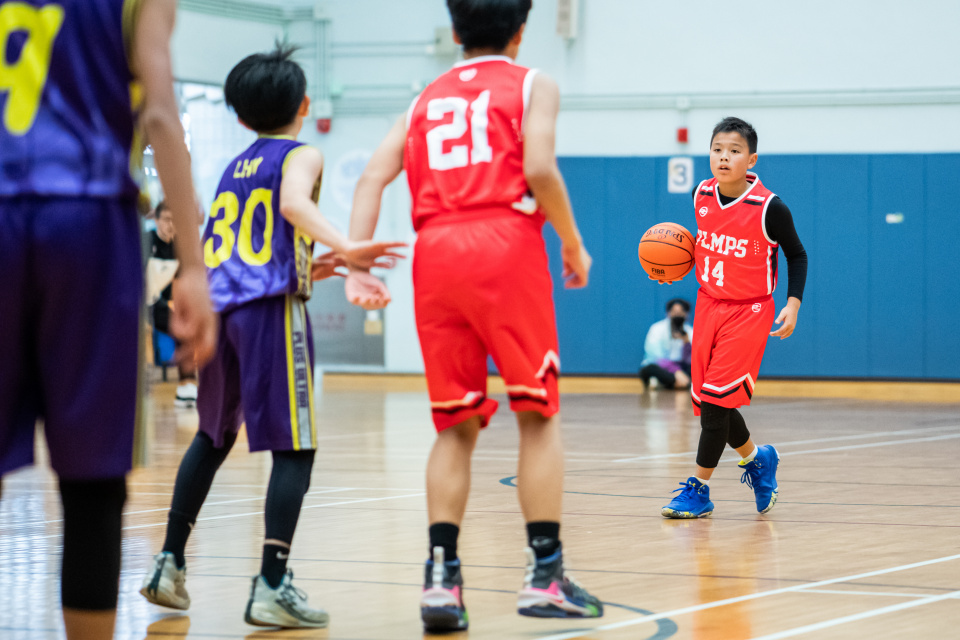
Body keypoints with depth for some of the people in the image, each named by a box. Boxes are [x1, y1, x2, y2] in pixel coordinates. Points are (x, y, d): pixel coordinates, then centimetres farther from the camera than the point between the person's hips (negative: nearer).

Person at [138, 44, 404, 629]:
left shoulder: (234, 169, 23)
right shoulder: (301, 156, 4)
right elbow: (295, 203, -20)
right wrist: (344, 247, -33)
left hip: (218, 306, 7)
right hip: (270, 306, -7)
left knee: (214, 437, 24)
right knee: (294, 448, -5)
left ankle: (169, 565, 27)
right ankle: (272, 587, -15)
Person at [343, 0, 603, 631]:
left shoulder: (426, 99, 23)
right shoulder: (531, 85, 10)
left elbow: (372, 180, 9)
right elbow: (540, 170, -7)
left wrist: (357, 267, 3)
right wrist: (574, 246, 5)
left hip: (435, 251, 4)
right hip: (506, 246, -4)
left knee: (456, 425, 8)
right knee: (539, 413, 3)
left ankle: (441, 579, -2)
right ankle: (545, 575, -2)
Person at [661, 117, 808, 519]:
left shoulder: (769, 209, -17)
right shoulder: (702, 196, -3)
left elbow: (797, 256, -3)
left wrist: (793, 305, -13)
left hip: (749, 312, -6)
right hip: (708, 305, 6)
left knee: (716, 398, -12)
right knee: (708, 403, 7)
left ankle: (699, 489, 0)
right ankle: (756, 459, 34)